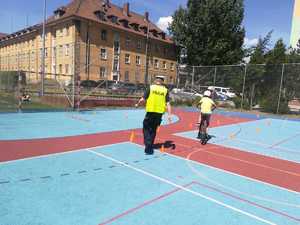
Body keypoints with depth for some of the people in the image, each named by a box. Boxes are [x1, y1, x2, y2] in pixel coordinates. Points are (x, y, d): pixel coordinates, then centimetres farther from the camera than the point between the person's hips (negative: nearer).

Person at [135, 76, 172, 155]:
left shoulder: (151, 87, 0)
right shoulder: (165, 90, 5)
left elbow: (143, 99, -1)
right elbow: (168, 103, 1)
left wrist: (137, 104, 18)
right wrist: (169, 115, 3)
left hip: (150, 112, -3)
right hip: (159, 113, 3)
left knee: (146, 128, 10)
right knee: (153, 130, 16)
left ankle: (148, 144, -7)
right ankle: (150, 147, 23)